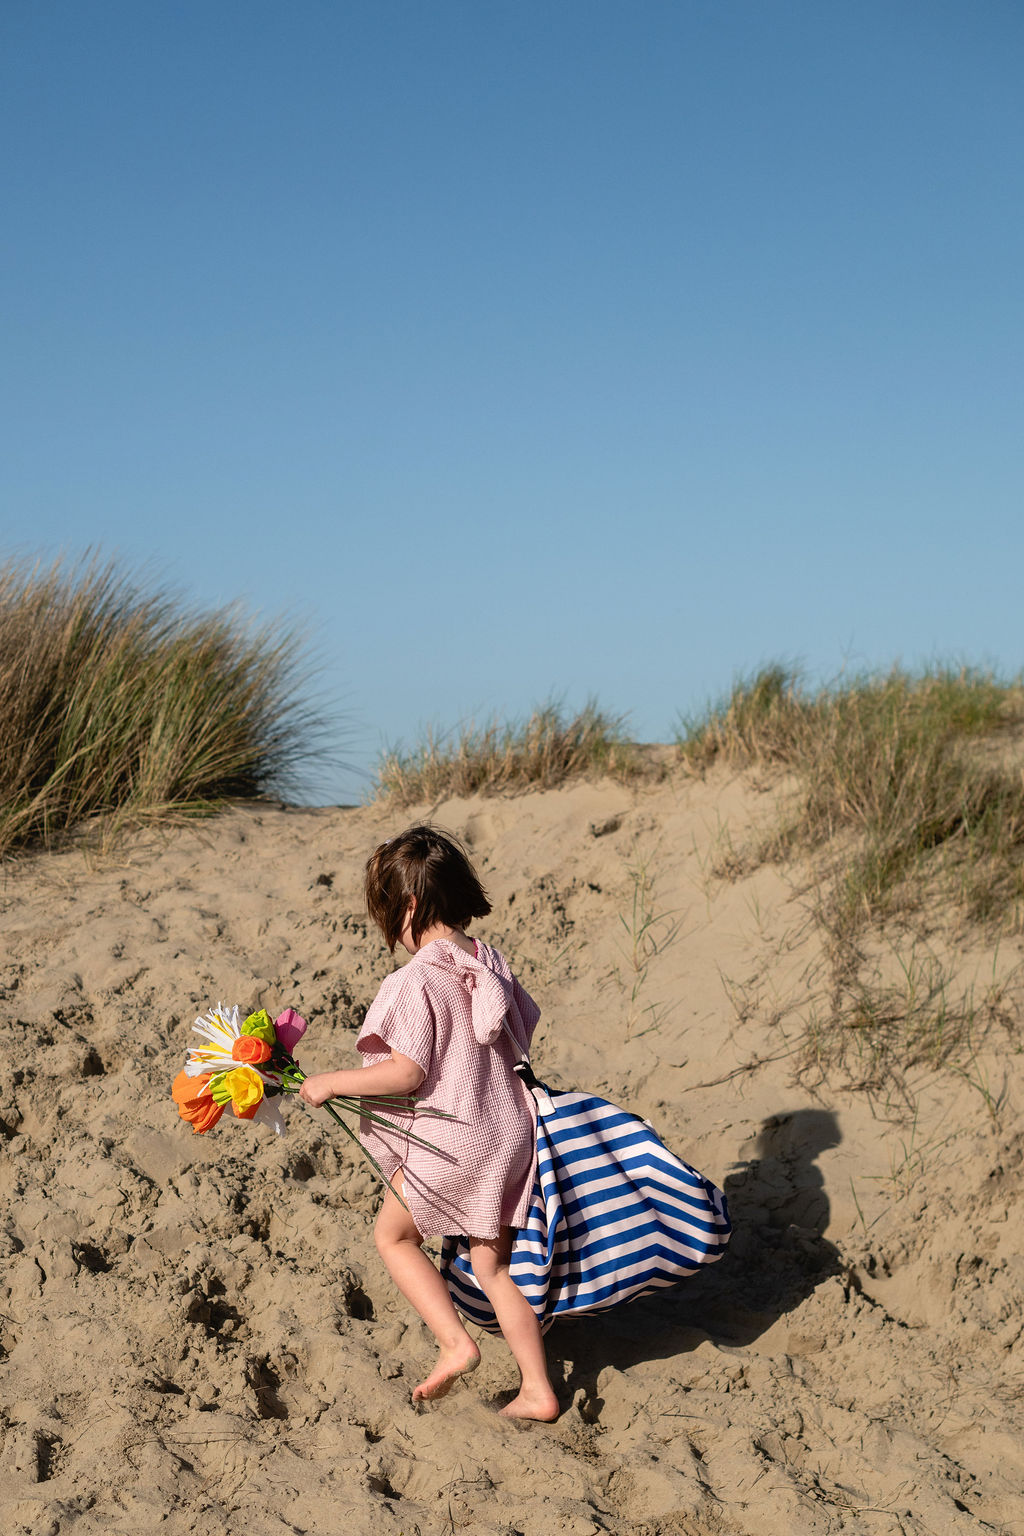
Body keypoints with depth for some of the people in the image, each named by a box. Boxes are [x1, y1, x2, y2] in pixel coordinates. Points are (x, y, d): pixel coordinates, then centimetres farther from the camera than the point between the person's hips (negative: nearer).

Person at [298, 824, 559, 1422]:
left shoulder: (417, 981, -19)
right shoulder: (492, 962, 5)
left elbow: (405, 1072, -23)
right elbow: (525, 1028, 17)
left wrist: (331, 1082, -12)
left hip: (453, 1141, -8)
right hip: (510, 1131, 8)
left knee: (394, 1234, 15)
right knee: (493, 1263, 16)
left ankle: (455, 1343, 3)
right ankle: (538, 1390, 17)